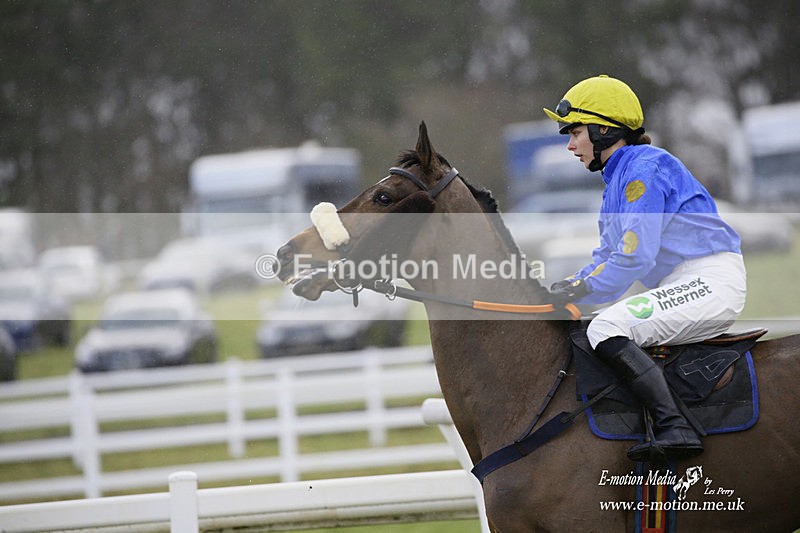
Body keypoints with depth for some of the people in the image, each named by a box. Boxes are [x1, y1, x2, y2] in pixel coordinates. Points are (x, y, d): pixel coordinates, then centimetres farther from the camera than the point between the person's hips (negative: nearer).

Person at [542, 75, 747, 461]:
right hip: (680, 287, 11)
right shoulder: (617, 179, 20)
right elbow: (607, 257, 20)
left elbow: (634, 259, -19)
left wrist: (578, 292, -13)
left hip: (711, 281, -11)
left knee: (606, 328, -26)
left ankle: (673, 427, -35)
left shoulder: (644, 168, -11)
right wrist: (562, 289, 4)